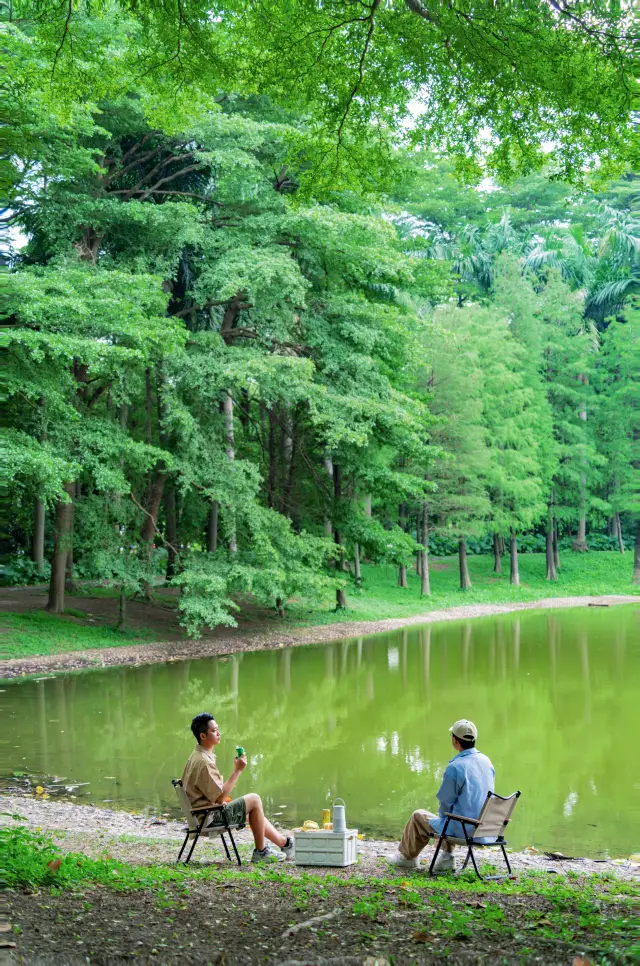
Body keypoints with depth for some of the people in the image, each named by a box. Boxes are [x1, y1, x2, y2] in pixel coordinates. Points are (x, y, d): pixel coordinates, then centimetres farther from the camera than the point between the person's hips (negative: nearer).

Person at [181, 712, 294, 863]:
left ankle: (286, 843, 27)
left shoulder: (198, 755, 11)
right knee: (254, 799, -7)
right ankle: (260, 851, 2)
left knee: (252, 812, 18)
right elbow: (219, 797, -23)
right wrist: (237, 770, -21)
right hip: (210, 817, -10)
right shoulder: (203, 761, -23)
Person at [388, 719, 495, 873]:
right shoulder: (487, 761, 2)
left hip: (461, 829, -7)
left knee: (418, 816, 17)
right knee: (444, 817, 34)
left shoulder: (455, 767, -22)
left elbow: (446, 801, -12)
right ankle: (447, 856, 25)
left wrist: (443, 814, 11)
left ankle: (407, 856, 37)